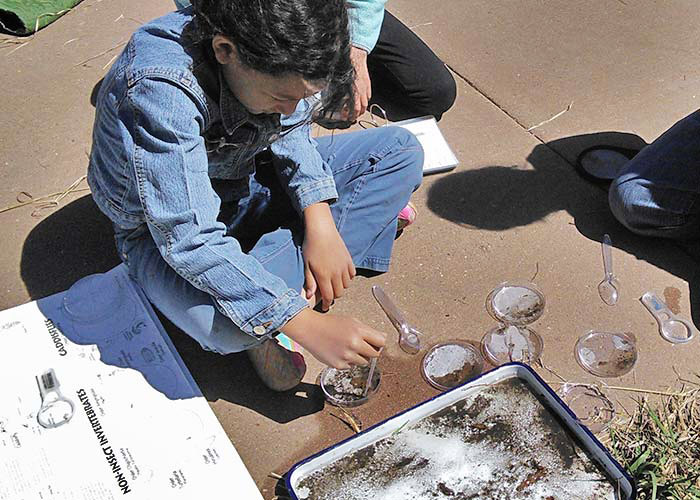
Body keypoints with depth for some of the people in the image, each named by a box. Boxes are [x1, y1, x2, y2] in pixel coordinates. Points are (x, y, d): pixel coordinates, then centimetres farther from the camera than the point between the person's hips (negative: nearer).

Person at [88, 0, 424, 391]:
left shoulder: (269, 51, -19)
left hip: (248, 180, 6)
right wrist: (308, 325, -39)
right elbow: (189, 242, -38)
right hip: (165, 228, -6)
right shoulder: (158, 91, -37)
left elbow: (291, 131, -1)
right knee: (222, 323, -40)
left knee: (402, 149, -3)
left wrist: (320, 223, -16)